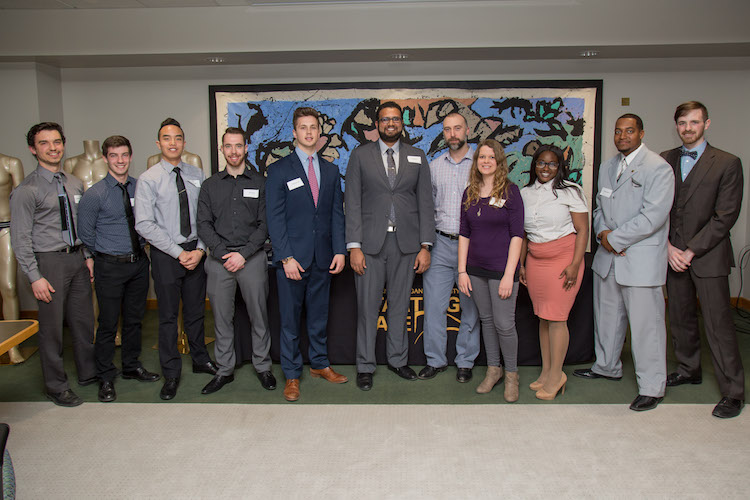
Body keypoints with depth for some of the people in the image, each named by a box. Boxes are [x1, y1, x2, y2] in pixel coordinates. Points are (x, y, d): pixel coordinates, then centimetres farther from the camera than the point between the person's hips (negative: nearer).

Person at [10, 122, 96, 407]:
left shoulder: (75, 184, 9)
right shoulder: (26, 191, -10)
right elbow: (20, 239, -11)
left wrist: (88, 256, 6)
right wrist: (35, 277, -15)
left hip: (77, 258, 6)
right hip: (49, 261, -5)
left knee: (83, 320, 16)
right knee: (52, 326, 3)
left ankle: (88, 373, 34)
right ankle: (56, 386, 20)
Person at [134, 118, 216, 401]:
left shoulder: (197, 175, 4)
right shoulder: (149, 180, -6)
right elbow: (144, 225, -12)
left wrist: (199, 250, -9)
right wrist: (179, 253, -15)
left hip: (195, 252, 3)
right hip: (165, 254, -3)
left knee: (196, 311, 16)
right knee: (168, 317, 6)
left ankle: (200, 360, 34)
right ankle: (171, 374, 21)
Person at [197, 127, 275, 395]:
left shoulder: (259, 183, 6)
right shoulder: (210, 185, 11)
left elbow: (264, 224, 0)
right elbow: (204, 225, 4)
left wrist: (243, 254, -11)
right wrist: (224, 254, -9)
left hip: (252, 257, -1)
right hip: (219, 260, 2)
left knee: (259, 315, 3)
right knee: (222, 317, 7)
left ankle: (263, 367, 18)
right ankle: (224, 370, 19)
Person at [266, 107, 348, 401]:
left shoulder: (331, 170, 11)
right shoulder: (279, 170, -1)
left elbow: (337, 213, 11)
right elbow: (275, 218, -6)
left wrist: (340, 250, 1)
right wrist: (286, 257, -13)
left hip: (323, 257, 4)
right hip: (292, 257, -3)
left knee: (319, 315, 14)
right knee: (290, 319, 5)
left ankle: (319, 364, 31)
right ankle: (292, 375, 18)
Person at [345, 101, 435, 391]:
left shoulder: (417, 157, 10)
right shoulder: (361, 156, 5)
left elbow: (425, 203, 6)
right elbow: (352, 203, 0)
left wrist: (425, 246, -1)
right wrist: (354, 247, -8)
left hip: (406, 243, 2)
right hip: (370, 243, -1)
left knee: (400, 305, 11)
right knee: (367, 307, 3)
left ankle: (397, 359, 27)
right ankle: (365, 366, 17)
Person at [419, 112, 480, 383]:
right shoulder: (434, 166, 11)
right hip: (440, 243, 2)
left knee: (470, 307, 6)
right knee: (433, 304, 2)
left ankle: (465, 361, 21)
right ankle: (435, 360, 17)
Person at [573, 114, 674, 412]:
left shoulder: (658, 168, -10)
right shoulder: (607, 167, 14)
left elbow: (653, 216, -18)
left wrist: (615, 238, -14)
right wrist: (602, 233, -2)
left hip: (641, 259, -7)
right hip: (608, 256, 7)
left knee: (645, 324, -2)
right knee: (606, 316, 19)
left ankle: (652, 387, 12)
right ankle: (607, 367, 39)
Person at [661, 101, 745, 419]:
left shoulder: (727, 163, -4)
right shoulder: (665, 161, 8)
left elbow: (725, 216, -9)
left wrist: (691, 251, -13)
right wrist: (669, 246, -5)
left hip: (708, 256, -4)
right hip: (673, 254, 4)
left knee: (718, 324, -3)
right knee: (680, 318, 14)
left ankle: (733, 392, 8)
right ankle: (689, 369, 33)